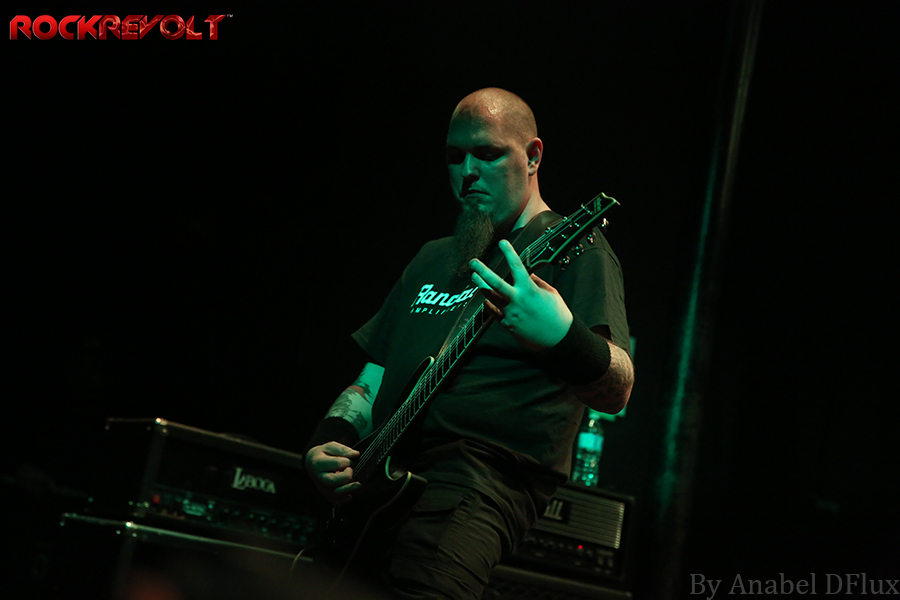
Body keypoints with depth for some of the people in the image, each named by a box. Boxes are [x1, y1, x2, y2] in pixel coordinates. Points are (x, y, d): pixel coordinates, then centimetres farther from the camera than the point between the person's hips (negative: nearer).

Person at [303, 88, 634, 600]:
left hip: (484, 477, -7)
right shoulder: (433, 258, 26)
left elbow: (616, 393, -12)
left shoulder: (573, 246, 2)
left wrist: (563, 340, -33)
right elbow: (371, 382, 27)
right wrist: (330, 442, 7)